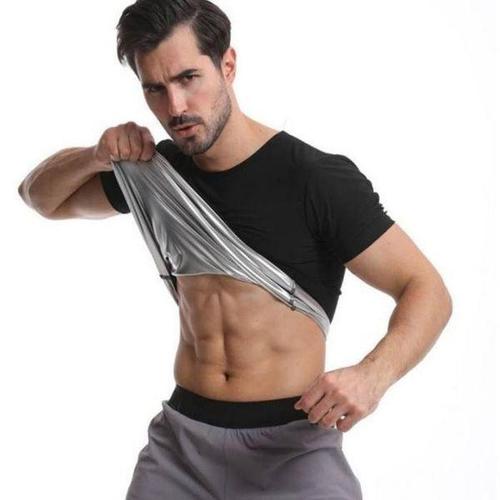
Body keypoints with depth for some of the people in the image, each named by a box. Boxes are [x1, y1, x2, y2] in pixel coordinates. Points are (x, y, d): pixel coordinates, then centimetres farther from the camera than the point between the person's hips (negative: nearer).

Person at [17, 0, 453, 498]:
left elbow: (428, 291, -10)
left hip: (292, 442, -4)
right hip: (181, 436, 4)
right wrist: (98, 157, -2)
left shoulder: (318, 178, -12)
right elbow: (41, 196, 21)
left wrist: (372, 375, -31)